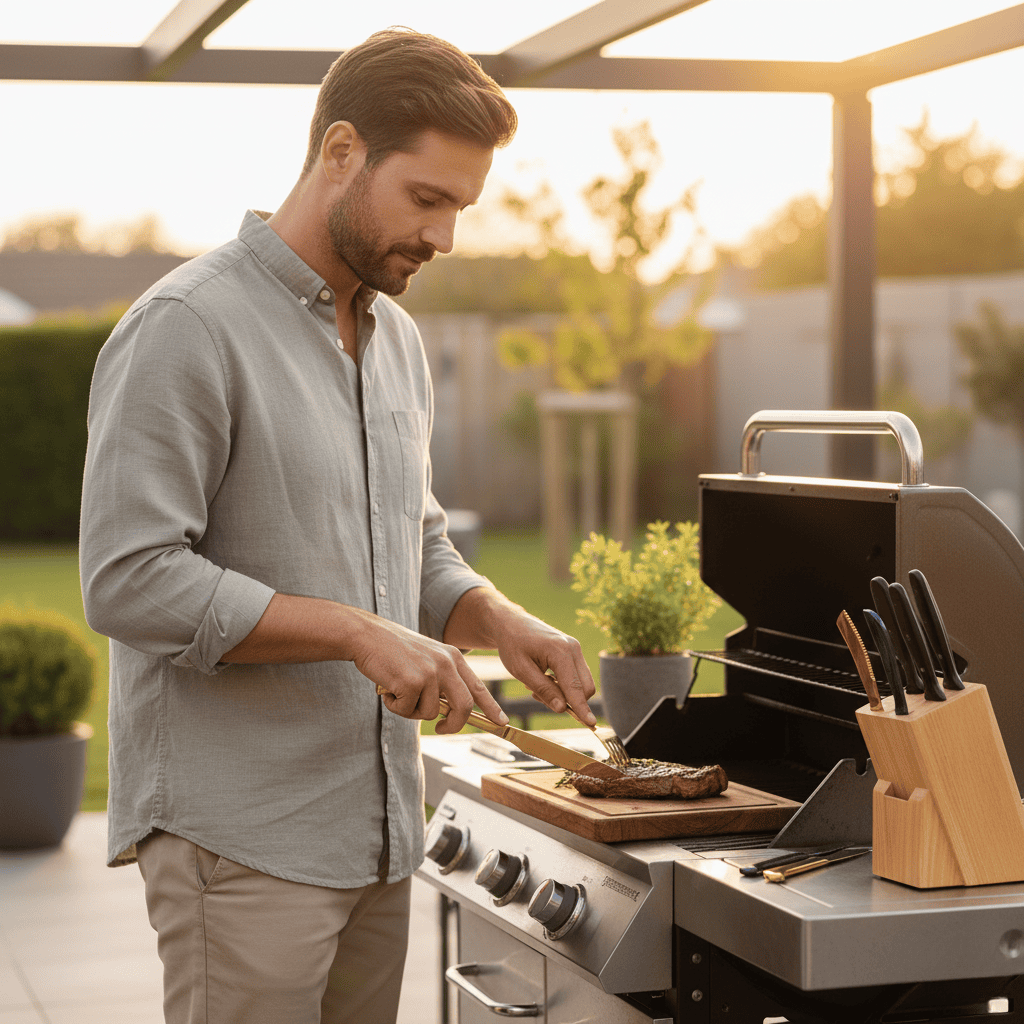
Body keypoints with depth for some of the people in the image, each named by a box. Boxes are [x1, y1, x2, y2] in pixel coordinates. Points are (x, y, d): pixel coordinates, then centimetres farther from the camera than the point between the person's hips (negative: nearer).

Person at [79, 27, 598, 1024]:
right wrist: (358, 633, -20)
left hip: (376, 830, 8)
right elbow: (129, 582, -19)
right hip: (239, 839, -8)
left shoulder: (396, 337, 14)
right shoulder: (186, 329, -12)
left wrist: (497, 618, 0)